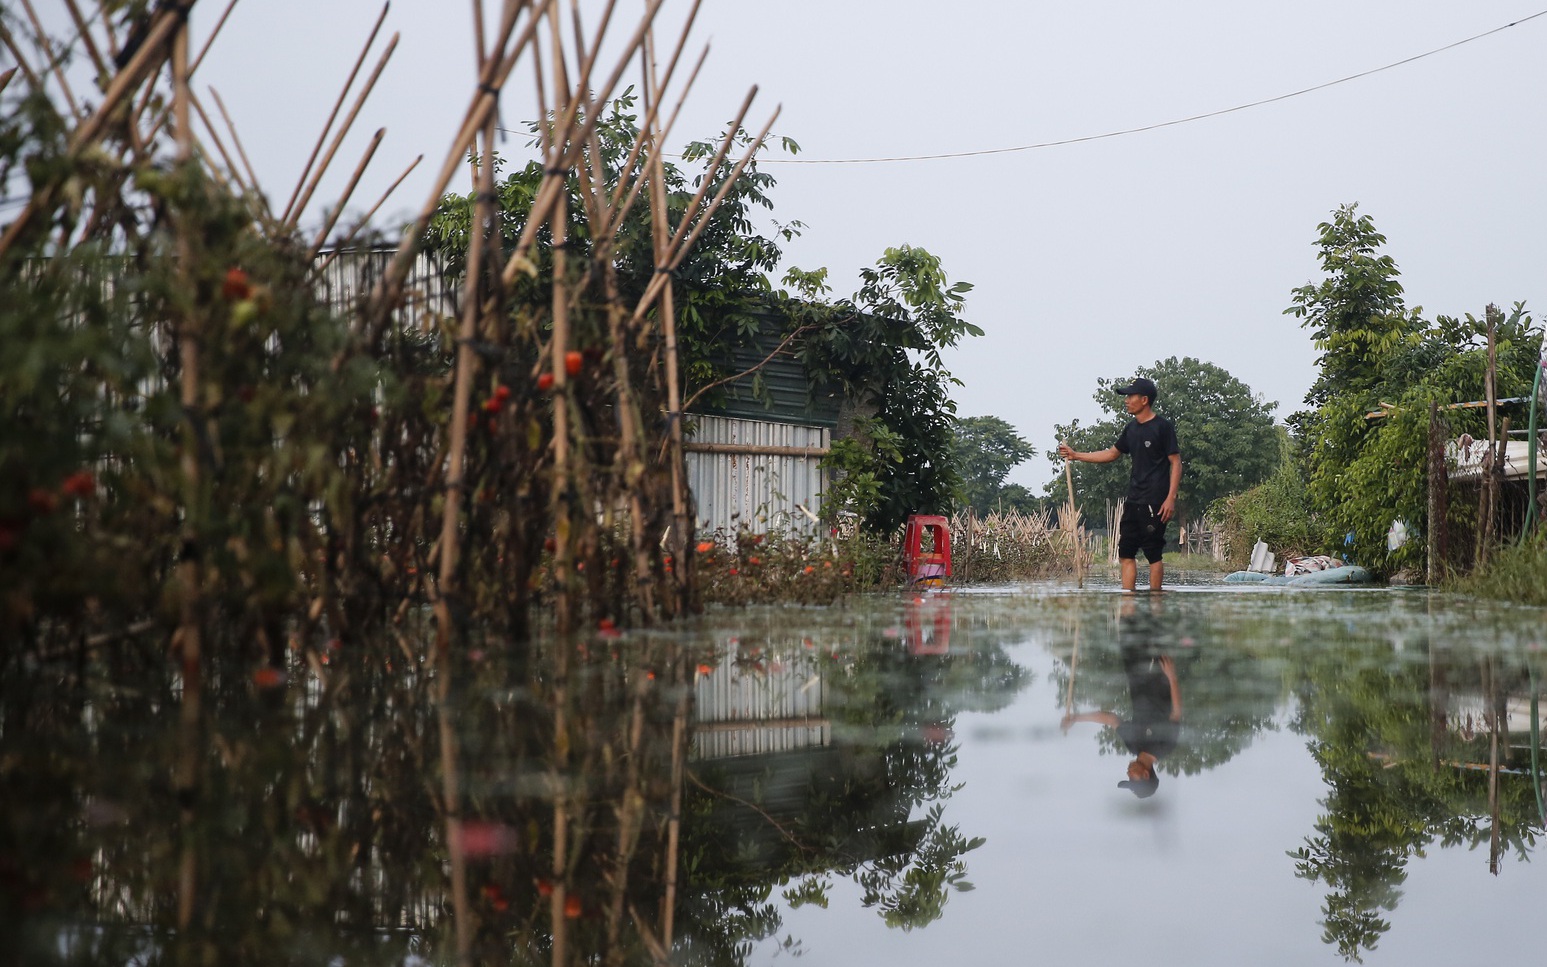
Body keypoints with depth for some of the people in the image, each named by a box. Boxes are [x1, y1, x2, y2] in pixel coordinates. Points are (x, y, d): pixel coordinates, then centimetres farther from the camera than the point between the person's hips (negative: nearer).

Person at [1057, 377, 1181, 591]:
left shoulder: (1162, 427, -8)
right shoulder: (1132, 428, 14)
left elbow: (1176, 463, -9)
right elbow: (1112, 453, 26)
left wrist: (1171, 498, -16)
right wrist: (1076, 456, 21)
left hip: (1154, 502, -8)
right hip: (1133, 501, 8)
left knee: (1153, 555, -5)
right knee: (1126, 554, 4)